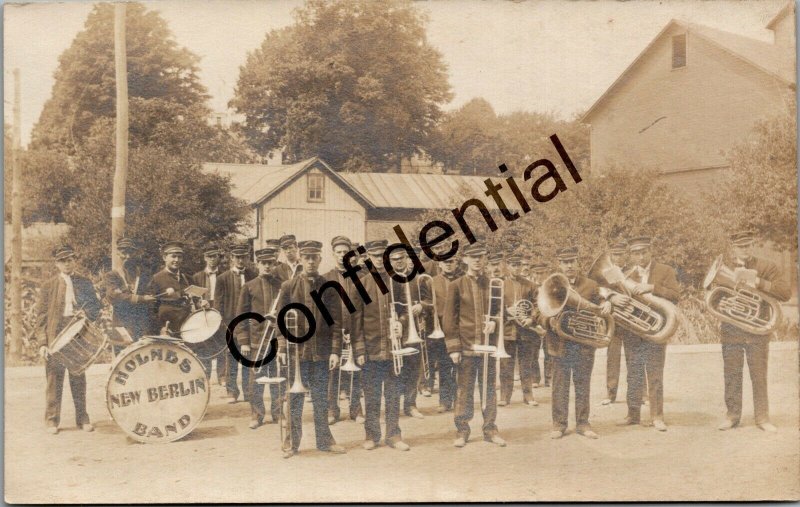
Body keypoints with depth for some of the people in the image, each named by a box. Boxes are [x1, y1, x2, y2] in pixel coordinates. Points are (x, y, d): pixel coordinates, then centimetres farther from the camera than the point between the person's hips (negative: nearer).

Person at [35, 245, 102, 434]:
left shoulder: (85, 283, 11)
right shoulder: (49, 286, 6)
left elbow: (96, 307, 11)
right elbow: (41, 315, 3)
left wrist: (86, 313, -13)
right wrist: (42, 342, -6)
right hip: (55, 337, -1)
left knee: (78, 378, 6)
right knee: (54, 379, 0)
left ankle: (82, 418, 13)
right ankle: (52, 420, 10)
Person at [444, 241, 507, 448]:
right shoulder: (456, 286, 0)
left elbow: (501, 310, 13)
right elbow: (450, 319, -1)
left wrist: (494, 322, -10)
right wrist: (453, 347, -7)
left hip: (488, 345, 2)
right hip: (466, 345, -2)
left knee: (489, 389, 9)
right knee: (464, 390, 4)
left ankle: (490, 429, 19)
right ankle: (462, 431, 14)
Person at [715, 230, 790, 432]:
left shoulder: (767, 267, 2)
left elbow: (785, 292, -10)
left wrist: (758, 282, -20)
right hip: (730, 330, 2)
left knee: (759, 376, 1)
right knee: (731, 375, 5)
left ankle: (762, 417, 10)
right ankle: (732, 415, 14)